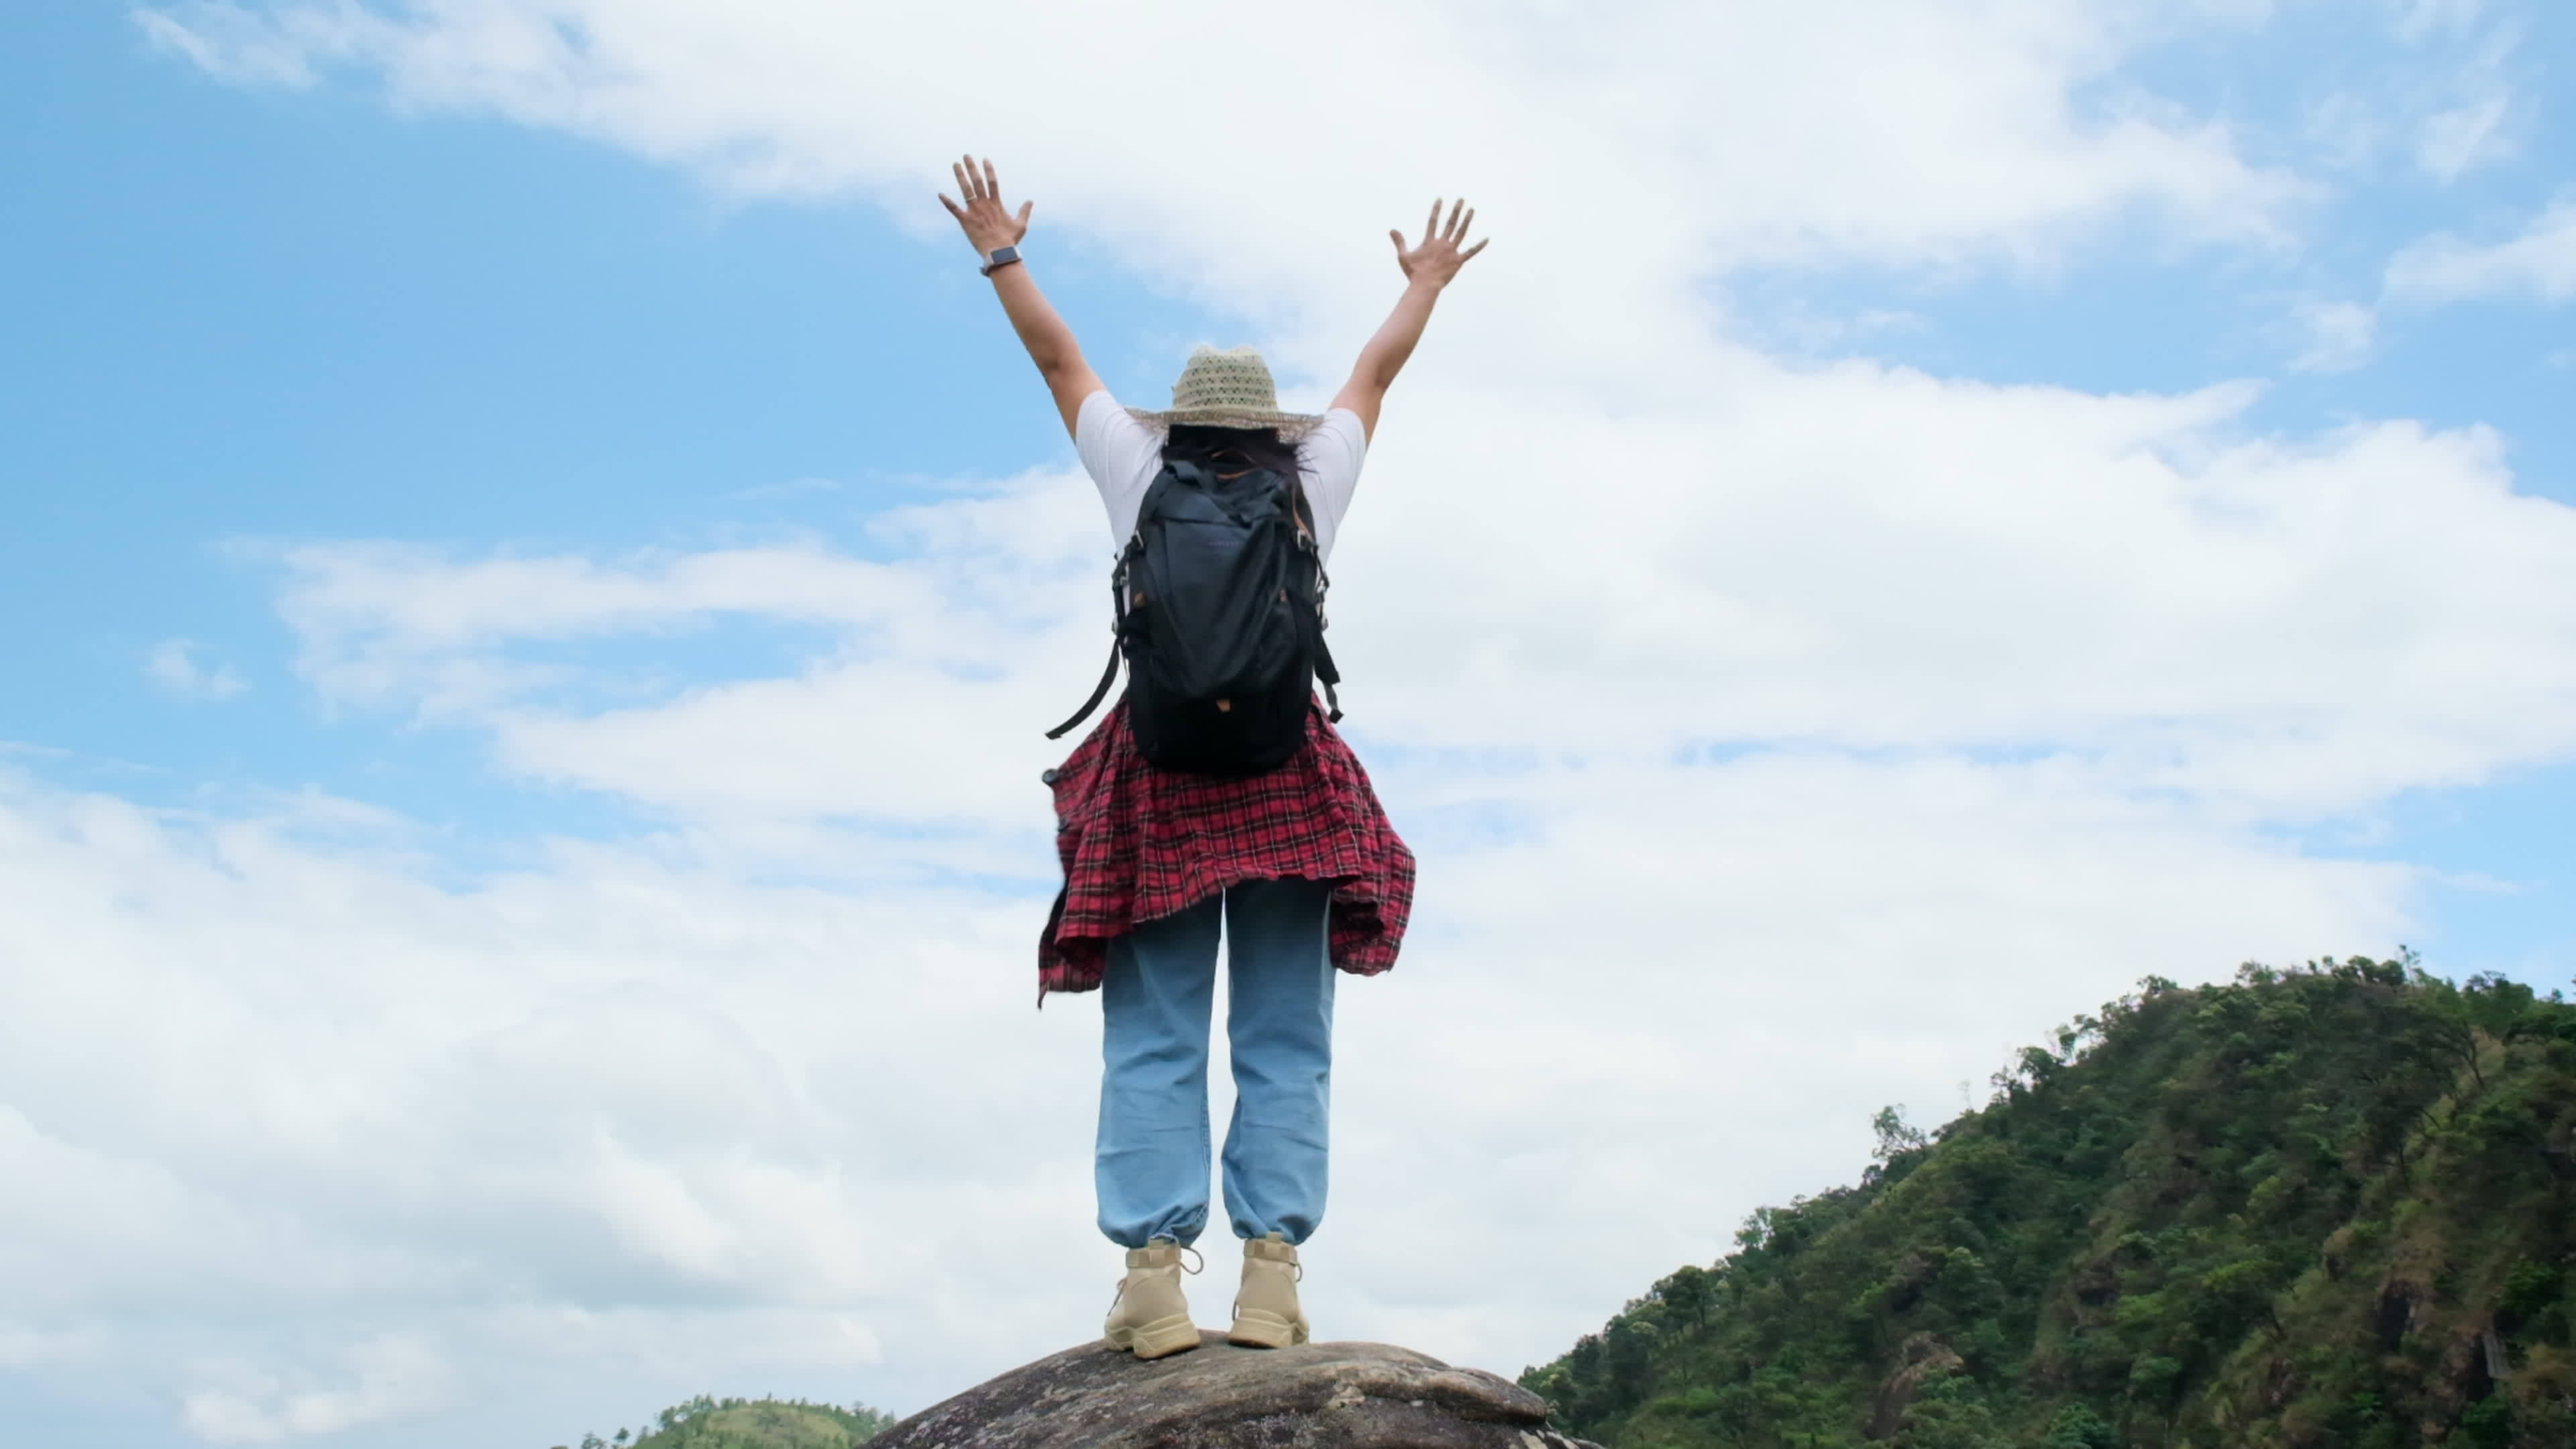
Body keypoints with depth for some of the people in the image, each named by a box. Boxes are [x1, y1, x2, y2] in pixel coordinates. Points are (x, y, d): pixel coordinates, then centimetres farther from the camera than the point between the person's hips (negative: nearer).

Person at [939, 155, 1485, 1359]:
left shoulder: (1142, 485, 8)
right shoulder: (1309, 493, 9)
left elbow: (1060, 361, 19)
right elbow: (1375, 375, 23)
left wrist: (1000, 253, 31)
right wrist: (1424, 283, 39)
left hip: (1159, 777, 0)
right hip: (1290, 786, 0)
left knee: (1153, 1040, -2)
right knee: (1283, 1041, 0)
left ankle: (1153, 1275, -12)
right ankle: (1270, 1273, -9)